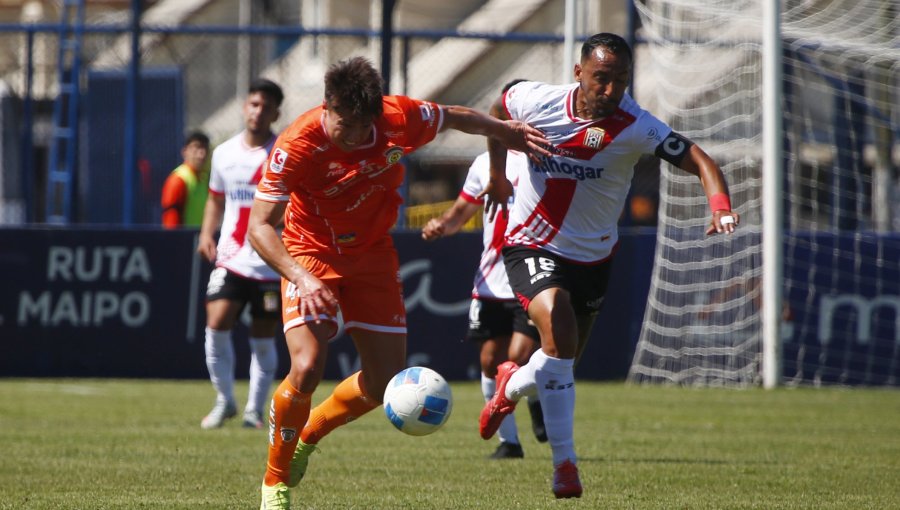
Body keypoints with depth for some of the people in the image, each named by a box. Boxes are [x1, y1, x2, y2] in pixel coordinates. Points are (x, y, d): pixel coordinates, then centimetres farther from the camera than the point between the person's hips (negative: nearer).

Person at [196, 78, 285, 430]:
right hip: (231, 259, 2)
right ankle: (224, 400, 3)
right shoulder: (225, 153, 9)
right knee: (216, 325, -13)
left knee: (263, 338, 3)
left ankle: (255, 408, 18)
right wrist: (207, 234, 7)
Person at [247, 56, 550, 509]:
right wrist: (302, 279, -43)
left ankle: (308, 435, 30)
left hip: (372, 255, 4)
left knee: (386, 384, 0)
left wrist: (504, 131, 18)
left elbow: (455, 117, 4)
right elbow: (259, 226, -29)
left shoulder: (400, 119, -19)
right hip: (311, 255, -4)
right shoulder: (297, 146, -29)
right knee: (307, 368, -24)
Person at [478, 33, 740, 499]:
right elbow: (497, 112, 9)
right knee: (557, 324, -27)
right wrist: (497, 175, 14)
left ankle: (511, 386, 54)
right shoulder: (536, 100, -16)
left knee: (563, 359, 14)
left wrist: (721, 208, -47)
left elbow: (699, 161, -29)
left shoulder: (635, 126, -20)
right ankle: (564, 463, -20)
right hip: (531, 246, -2)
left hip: (592, 258, 2)